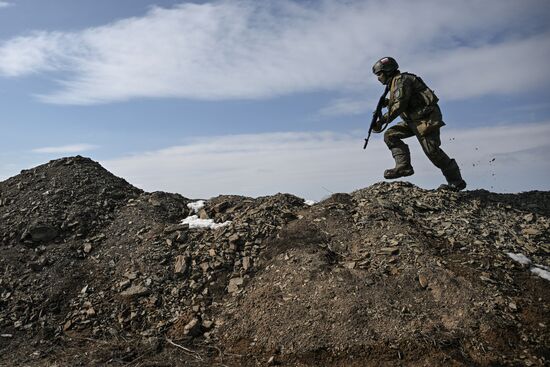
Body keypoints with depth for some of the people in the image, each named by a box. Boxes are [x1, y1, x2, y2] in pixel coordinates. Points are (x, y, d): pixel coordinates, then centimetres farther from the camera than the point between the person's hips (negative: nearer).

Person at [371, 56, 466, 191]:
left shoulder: (401, 80, -10)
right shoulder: (395, 83, 21)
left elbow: (400, 105, -20)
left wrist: (382, 120, -20)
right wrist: (388, 102, 6)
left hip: (427, 117, -10)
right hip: (414, 120, 10)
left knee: (432, 151, -12)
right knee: (390, 135, -1)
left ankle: (457, 182, 0)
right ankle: (403, 166, -10)